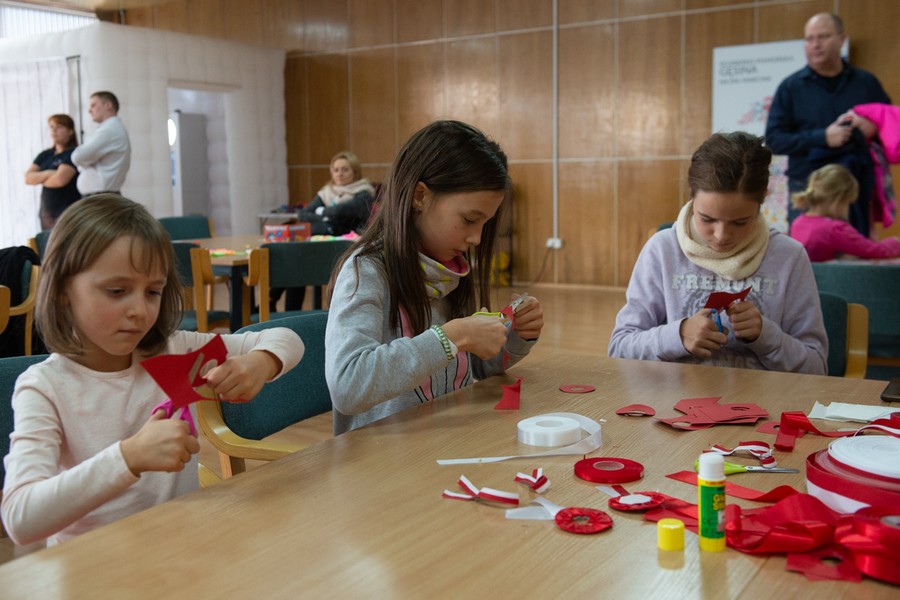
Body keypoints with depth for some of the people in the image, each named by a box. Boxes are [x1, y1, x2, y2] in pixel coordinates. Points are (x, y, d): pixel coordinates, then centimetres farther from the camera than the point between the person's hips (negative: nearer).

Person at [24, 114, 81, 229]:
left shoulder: (74, 153, -6)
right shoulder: (45, 155, 15)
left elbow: (60, 180, -18)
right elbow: (28, 178, 6)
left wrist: (39, 179, 2)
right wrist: (46, 174, -12)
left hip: (68, 213, -7)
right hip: (46, 212, 7)